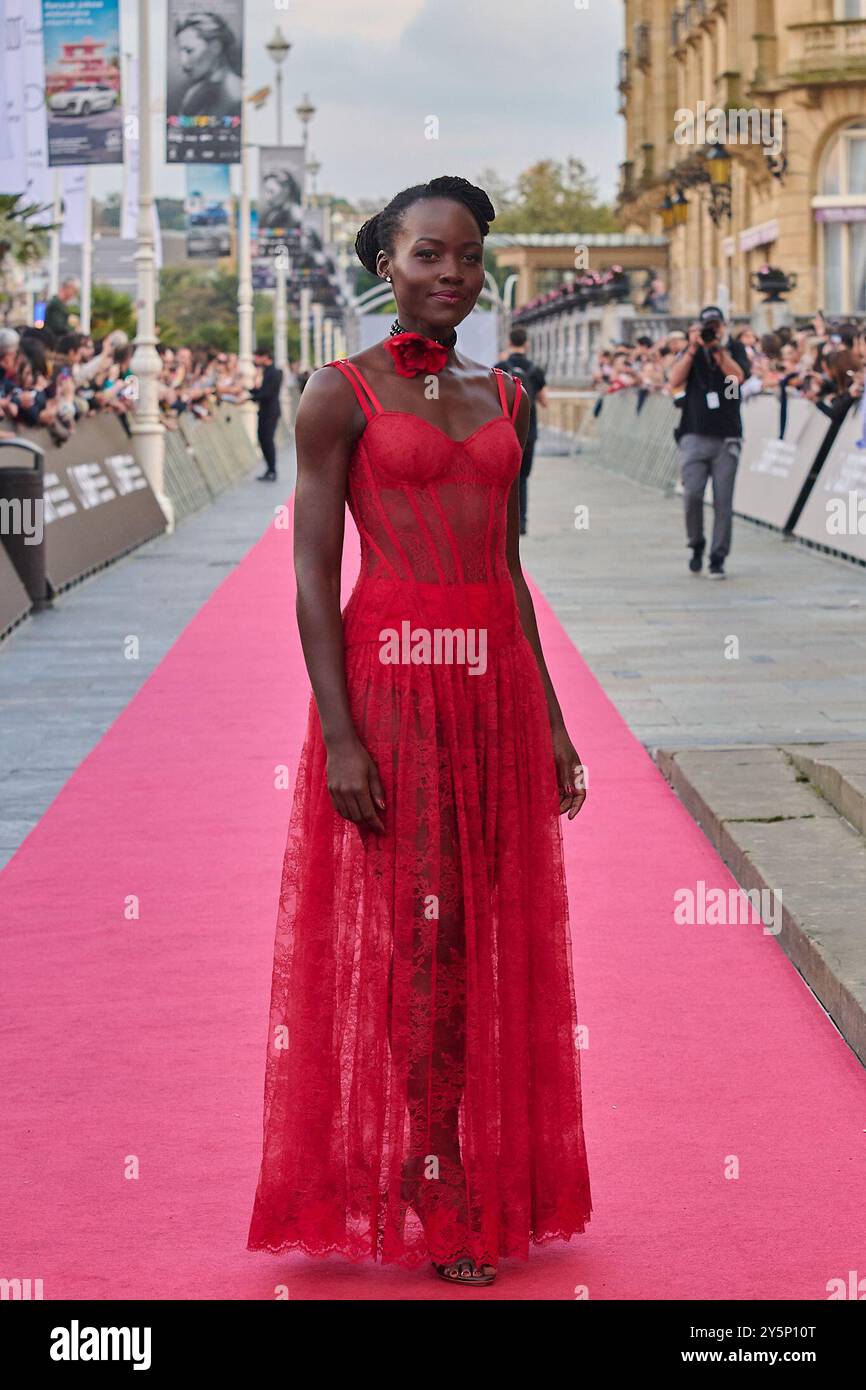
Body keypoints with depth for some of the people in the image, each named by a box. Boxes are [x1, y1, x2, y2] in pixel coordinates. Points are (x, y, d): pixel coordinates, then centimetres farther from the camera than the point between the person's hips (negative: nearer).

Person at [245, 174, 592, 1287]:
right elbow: (313, 575, -8)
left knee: (493, 940, 9)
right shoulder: (342, 393, -3)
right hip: (390, 681, -5)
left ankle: (493, 1187, 20)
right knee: (410, 941, -1)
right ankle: (425, 1209, 9)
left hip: (497, 684, 5)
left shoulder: (504, 398, 13)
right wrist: (337, 733, -16)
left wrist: (548, 717, 13)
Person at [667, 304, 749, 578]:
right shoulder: (690, 353, 9)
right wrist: (693, 348, -11)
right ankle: (696, 545, 11)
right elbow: (674, 382, -6)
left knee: (723, 500, -4)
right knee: (693, 494, -12)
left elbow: (737, 376, -10)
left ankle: (718, 558, 1)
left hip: (726, 438, 0)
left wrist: (719, 349, -15)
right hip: (695, 435, 0)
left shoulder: (735, 350, 9)